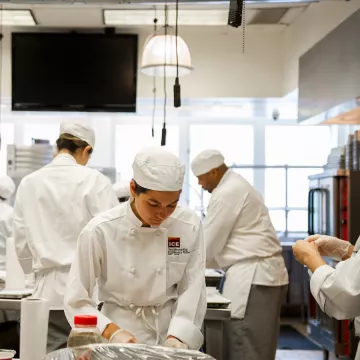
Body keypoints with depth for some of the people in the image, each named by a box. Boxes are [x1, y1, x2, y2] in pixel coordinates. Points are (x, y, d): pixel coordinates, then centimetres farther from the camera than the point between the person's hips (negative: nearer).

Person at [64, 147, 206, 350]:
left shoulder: (190, 227, -8)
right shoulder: (100, 231, -15)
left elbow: (192, 293, -5)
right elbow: (77, 302, -11)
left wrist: (176, 341, -19)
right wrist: (113, 333, -25)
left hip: (172, 335, 2)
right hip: (120, 338, -1)